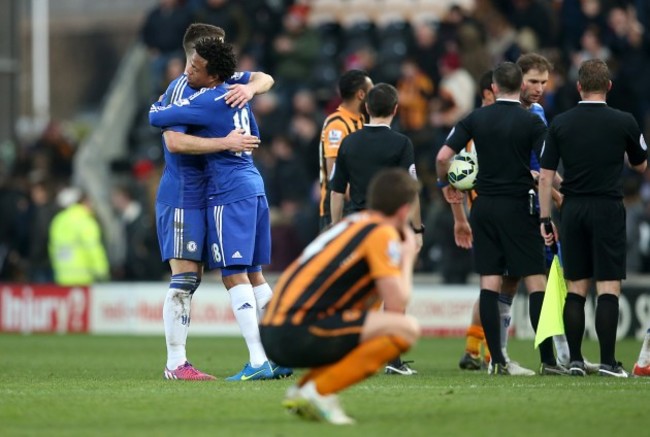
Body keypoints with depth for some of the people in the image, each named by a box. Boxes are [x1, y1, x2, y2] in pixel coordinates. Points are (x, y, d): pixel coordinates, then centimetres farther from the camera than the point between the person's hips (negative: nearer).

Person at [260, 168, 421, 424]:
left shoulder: (351, 224, 23)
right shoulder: (382, 233, -3)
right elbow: (397, 301, -8)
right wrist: (408, 257, 9)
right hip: (298, 334, -9)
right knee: (406, 328, -11)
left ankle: (303, 389, 13)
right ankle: (318, 392, -13)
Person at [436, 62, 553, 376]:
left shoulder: (475, 119, 3)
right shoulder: (531, 122, -6)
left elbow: (443, 156, 0)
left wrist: (445, 185, 18)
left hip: (484, 207, 3)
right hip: (518, 207, -3)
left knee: (489, 283, 3)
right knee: (536, 281, 0)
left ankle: (496, 359, 0)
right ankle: (548, 358, -3)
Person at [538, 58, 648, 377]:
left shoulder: (560, 123, 2)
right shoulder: (623, 122, -4)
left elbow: (545, 177, 1)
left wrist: (545, 219, 6)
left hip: (573, 209, 3)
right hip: (608, 208, -3)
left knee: (576, 289, 8)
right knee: (608, 288, -2)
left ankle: (575, 360, 6)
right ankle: (607, 361, -7)